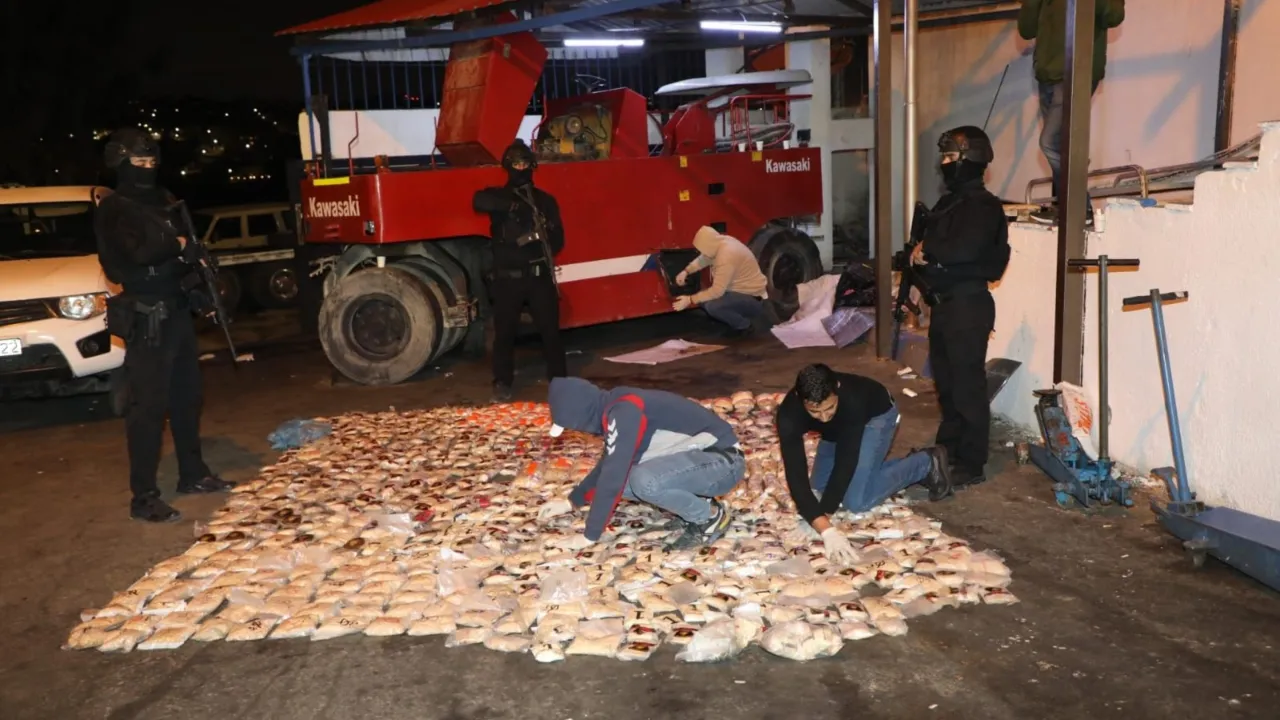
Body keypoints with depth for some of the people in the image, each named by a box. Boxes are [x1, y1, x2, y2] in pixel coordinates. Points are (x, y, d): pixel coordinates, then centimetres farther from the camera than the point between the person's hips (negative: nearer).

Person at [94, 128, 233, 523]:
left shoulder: (162, 200, 16)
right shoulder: (114, 210, -8)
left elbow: (184, 253, 22)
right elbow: (135, 255, -24)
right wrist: (177, 246, -9)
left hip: (177, 310, 8)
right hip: (146, 318, -8)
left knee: (186, 396, 16)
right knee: (148, 405, -7)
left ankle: (193, 474, 29)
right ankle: (144, 497, -2)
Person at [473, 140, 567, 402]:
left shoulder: (545, 200, 11)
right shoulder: (498, 196, 7)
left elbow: (558, 240, 6)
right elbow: (479, 201, -18)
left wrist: (545, 233, -15)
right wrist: (511, 204, -27)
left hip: (540, 276, 1)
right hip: (508, 278, -1)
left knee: (550, 329, 2)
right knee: (505, 331, 2)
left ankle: (559, 379, 13)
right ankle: (502, 384, 13)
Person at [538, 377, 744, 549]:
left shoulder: (624, 412, -22)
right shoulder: (617, 409, 8)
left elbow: (613, 476, -25)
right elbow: (609, 465, 24)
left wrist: (589, 536, -16)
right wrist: (571, 502, 26)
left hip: (723, 460, -9)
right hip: (697, 456, 9)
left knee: (644, 481, -31)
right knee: (622, 479, 0)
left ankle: (711, 516, -7)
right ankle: (696, 503, 9)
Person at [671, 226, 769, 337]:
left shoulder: (726, 256, -30)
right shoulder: (721, 242, -3)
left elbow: (717, 291, -30)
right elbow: (704, 258, 18)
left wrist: (690, 300, -23)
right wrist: (686, 271, 4)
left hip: (754, 300, -10)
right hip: (742, 290, 10)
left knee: (711, 305, -28)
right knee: (704, 298, 6)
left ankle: (744, 325, -5)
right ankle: (741, 316, 14)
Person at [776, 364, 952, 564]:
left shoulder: (853, 400, -44)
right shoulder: (789, 414, -36)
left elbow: (845, 462, -37)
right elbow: (795, 473, -42)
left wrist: (823, 515, -39)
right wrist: (825, 529, -51)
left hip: (876, 415, -5)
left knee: (857, 501, -16)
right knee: (820, 485, 9)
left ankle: (927, 463, 2)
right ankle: (909, 465, 14)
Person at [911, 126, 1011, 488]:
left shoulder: (983, 206, -13)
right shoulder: (948, 203, 17)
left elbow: (963, 250, -27)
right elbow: (930, 248, 17)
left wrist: (926, 251, -11)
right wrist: (923, 262, -5)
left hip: (968, 306, -10)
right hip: (943, 304, 10)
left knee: (967, 386, -5)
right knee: (946, 382, 18)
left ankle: (970, 465, 2)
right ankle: (948, 450, 30)